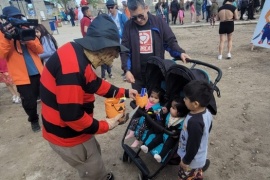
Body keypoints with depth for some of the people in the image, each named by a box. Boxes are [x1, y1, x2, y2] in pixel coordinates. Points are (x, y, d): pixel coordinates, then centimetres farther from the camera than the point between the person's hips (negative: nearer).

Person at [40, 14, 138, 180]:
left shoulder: (78, 53, -1)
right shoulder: (72, 66, -33)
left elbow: (95, 84, 10)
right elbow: (71, 115, -31)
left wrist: (124, 92, 10)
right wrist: (104, 126, -17)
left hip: (72, 128, 9)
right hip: (67, 134, -9)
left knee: (95, 153, 30)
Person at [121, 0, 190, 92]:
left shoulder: (159, 22, -4)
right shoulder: (128, 26, -2)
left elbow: (170, 41, 1)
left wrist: (180, 53, -18)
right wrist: (127, 70, -11)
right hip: (137, 74, 1)